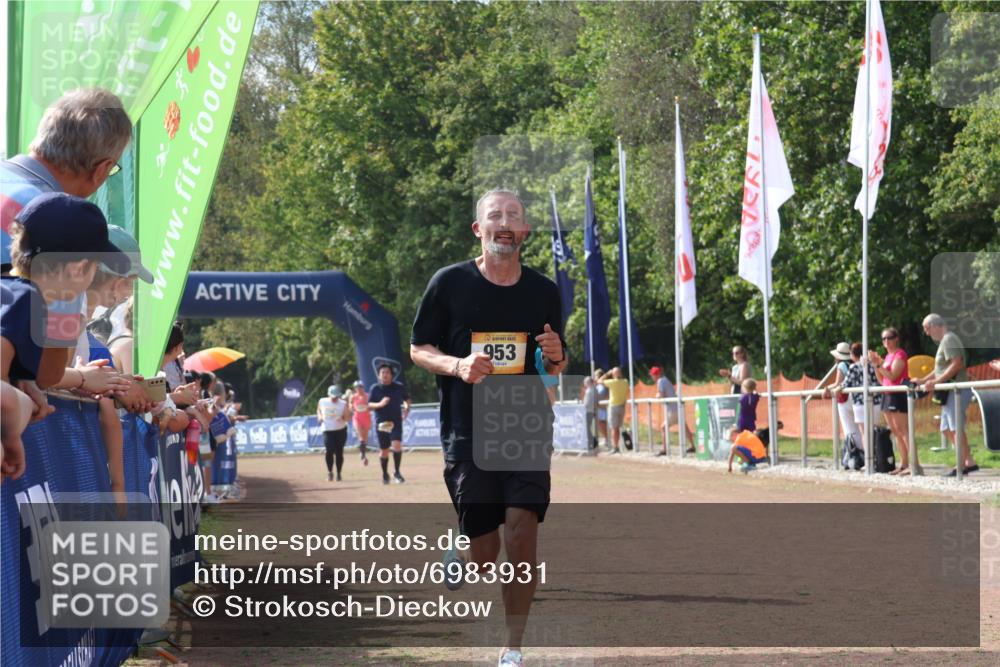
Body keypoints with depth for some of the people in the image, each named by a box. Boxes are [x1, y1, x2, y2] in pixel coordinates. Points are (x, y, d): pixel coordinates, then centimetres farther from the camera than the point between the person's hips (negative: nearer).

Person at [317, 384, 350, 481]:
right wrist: (319, 416, 0)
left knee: (339, 452, 2)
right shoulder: (322, 402, 1)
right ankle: (329, 472, 5)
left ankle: (338, 474, 16)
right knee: (329, 451, -14)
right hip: (327, 430, 0)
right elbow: (318, 410, 20)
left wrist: (344, 417, -27)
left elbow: (349, 418, -6)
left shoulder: (343, 404, -6)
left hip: (341, 430, 0)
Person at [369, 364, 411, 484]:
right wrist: (380, 404, -21)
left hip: (396, 421, 0)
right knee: (383, 450, 7)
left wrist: (407, 407, -3)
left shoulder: (399, 387, 1)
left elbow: (407, 399, 17)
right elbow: (369, 405, -3)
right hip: (381, 423, 0)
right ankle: (385, 474, 25)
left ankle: (397, 472, -7)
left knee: (397, 445, -19)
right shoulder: (375, 388, -2)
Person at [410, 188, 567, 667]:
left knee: (522, 528, -15)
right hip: (467, 432, -1)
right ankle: (462, 558, 41)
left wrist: (557, 357, -7)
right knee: (485, 555, 1)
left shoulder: (544, 291, 7)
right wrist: (456, 365, -16)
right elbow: (418, 349, 4)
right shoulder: (450, 283, -1)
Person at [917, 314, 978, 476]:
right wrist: (922, 380, 18)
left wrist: (936, 382, -23)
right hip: (950, 392, 11)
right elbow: (941, 369, 26)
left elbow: (956, 364, -23)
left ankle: (964, 465, -10)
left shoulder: (949, 339, -11)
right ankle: (968, 462, 10)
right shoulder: (944, 341, 21)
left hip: (957, 390, -11)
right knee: (947, 428, 10)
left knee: (956, 428, -10)